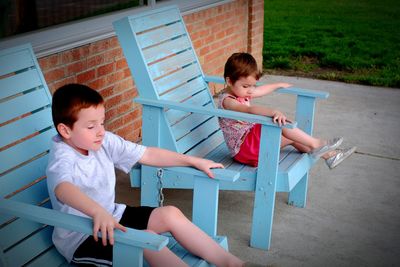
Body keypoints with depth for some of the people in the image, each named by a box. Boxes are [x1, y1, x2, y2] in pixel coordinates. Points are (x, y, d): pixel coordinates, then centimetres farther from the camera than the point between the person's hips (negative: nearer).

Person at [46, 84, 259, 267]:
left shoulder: (104, 142, -4)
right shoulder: (62, 158, -24)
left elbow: (148, 154, 3)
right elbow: (63, 189, -47)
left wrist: (194, 161, 7)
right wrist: (98, 212, -65)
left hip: (111, 216, 8)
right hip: (80, 237, -8)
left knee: (170, 214, -3)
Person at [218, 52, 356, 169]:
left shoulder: (240, 91, 8)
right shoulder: (227, 100, -22)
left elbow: (261, 90, 27)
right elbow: (250, 110, -41)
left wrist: (279, 85, 36)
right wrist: (274, 112, -55)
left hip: (253, 140, 10)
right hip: (243, 148, -10)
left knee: (290, 137, 10)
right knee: (281, 123, -24)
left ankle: (328, 155, 16)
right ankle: (315, 144, -14)